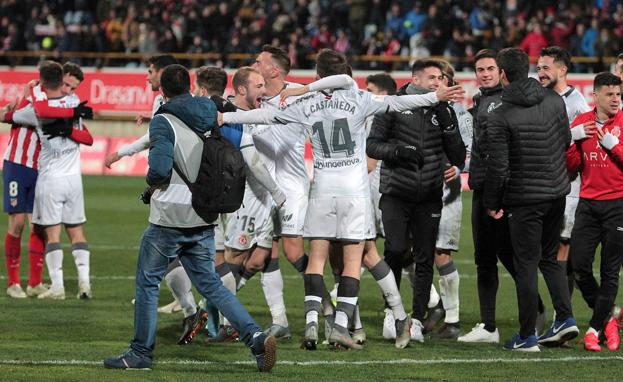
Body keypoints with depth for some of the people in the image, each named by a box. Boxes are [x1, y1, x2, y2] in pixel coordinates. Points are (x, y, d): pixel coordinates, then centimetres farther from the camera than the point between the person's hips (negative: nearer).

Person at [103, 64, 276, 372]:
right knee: (209, 283, 11)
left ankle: (141, 352, 15)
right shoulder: (212, 120, 8)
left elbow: (160, 168, -23)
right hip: (204, 219, 6)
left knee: (148, 282, 9)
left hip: (169, 218, -6)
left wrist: (150, 180, -1)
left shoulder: (164, 122, -12)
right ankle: (255, 337, -6)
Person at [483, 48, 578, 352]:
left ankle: (527, 336, 6)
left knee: (526, 265, 2)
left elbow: (498, 167, -15)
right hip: (558, 191, 5)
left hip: (524, 198, -5)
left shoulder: (500, 117, -15)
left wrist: (492, 204, -1)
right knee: (549, 257, 20)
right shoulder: (554, 100, 0)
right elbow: (566, 141, 12)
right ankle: (565, 318, 10)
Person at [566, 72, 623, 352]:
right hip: (588, 203, 3)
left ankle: (595, 328, 7)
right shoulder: (581, 122, 7)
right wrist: (574, 140, -7)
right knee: (579, 266, -3)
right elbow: (571, 166, 8)